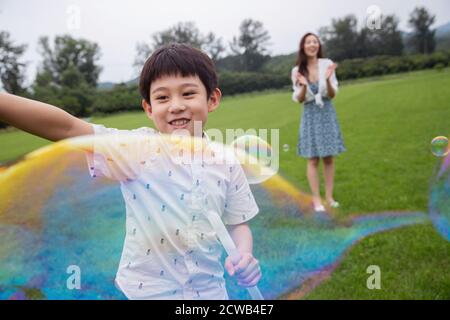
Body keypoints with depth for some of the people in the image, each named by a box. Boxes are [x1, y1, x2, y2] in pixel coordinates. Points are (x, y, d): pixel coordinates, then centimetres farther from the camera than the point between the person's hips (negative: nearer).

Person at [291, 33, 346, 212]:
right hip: (310, 115, -1)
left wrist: (328, 80, -22)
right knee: (313, 160, 1)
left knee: (329, 158, 6)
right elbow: (298, 99, -1)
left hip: (327, 113, 1)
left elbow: (333, 95, -3)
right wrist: (303, 86, -20)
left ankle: (329, 196, 17)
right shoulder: (297, 70, -4)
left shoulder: (327, 64, -5)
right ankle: (316, 199, 9)